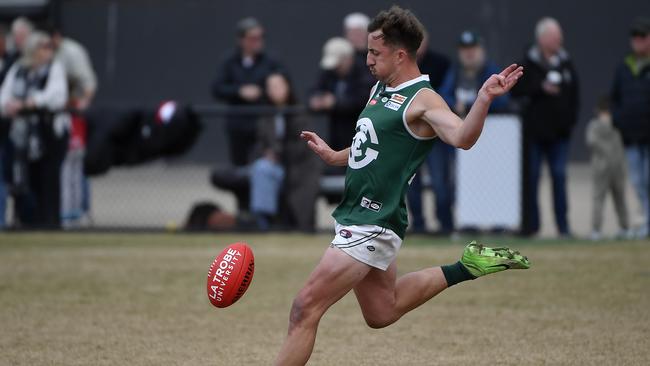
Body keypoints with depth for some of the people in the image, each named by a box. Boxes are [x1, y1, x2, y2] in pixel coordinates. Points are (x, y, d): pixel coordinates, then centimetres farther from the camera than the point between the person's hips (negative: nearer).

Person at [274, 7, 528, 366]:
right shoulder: (380, 89, 11)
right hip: (355, 216, 10)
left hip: (373, 224, -10)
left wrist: (484, 98, -50)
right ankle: (467, 268, 28)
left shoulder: (423, 101, -16)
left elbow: (462, 137, -34)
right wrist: (333, 156, 16)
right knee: (382, 312, 23)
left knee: (305, 308, -12)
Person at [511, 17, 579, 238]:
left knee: (559, 176, 0)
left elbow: (574, 94, 14)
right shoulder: (529, 63, -2)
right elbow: (516, 90, -8)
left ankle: (563, 225, 2)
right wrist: (541, 88, -17)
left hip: (559, 129, 2)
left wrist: (571, 119, 3)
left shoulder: (566, 63, 9)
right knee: (531, 177, 2)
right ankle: (530, 225, 7)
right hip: (535, 129, -2)